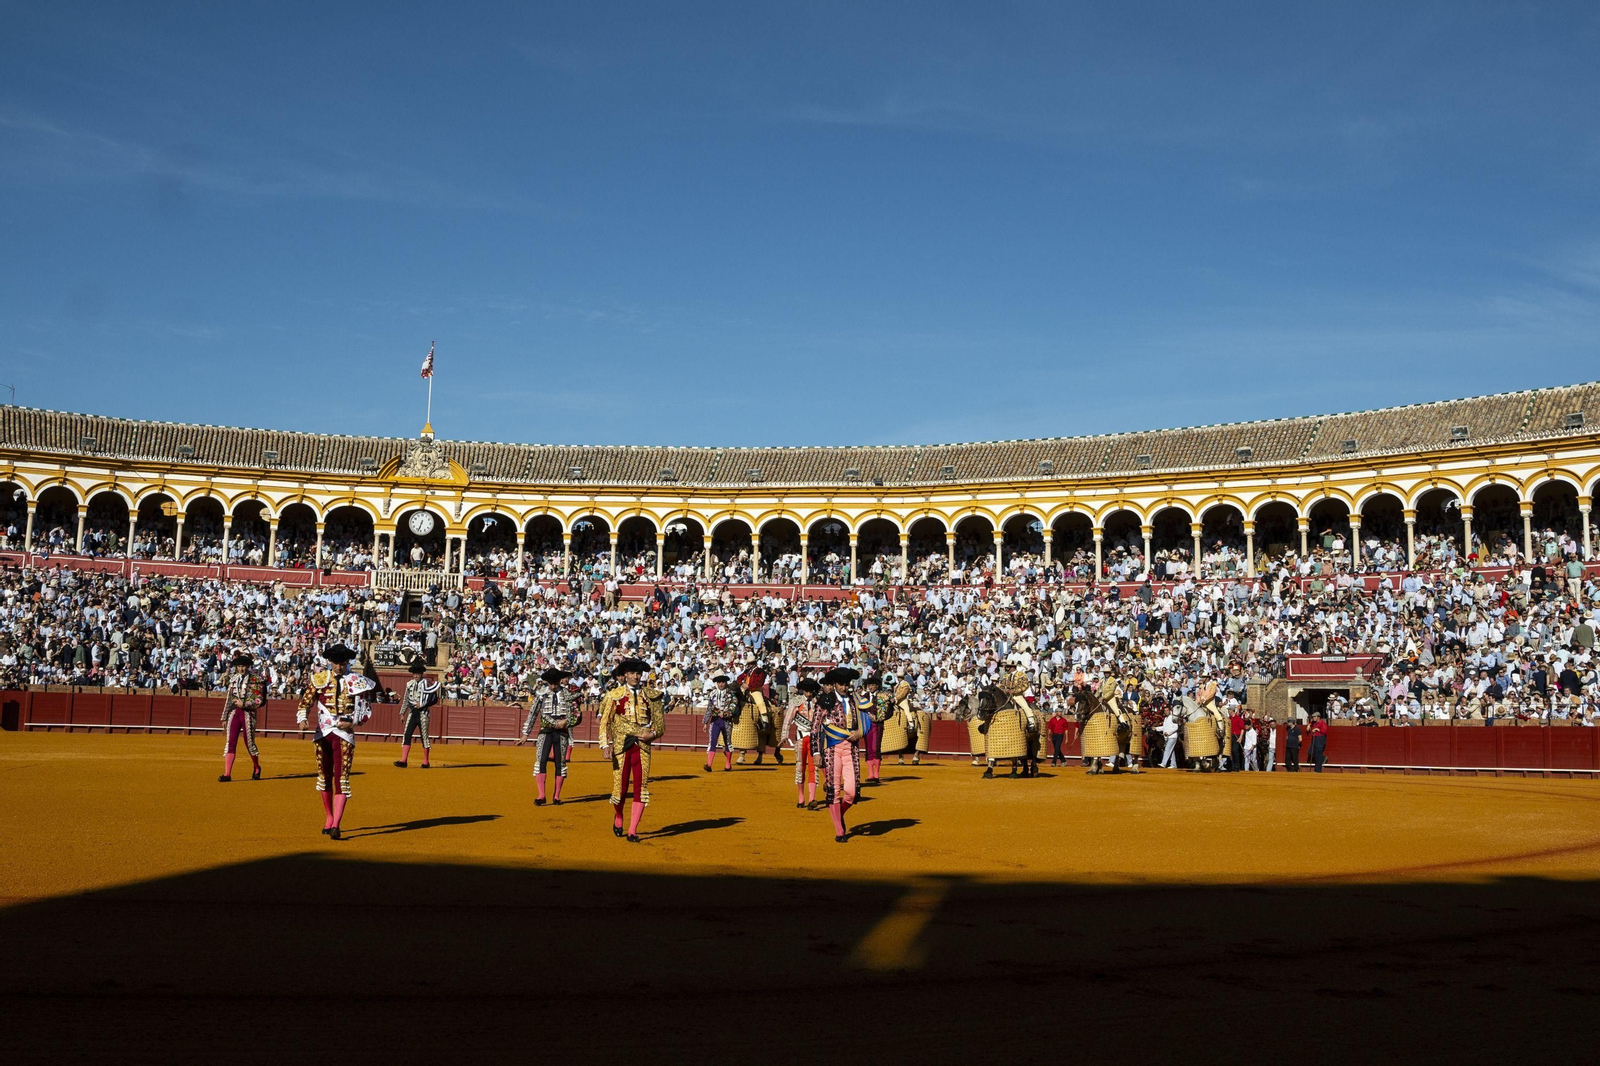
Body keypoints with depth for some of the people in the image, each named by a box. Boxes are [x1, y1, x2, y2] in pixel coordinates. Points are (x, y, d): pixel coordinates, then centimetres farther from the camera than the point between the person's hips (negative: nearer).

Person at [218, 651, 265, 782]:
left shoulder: (255, 679, -3)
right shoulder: (233, 678, 12)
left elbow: (259, 700, -7)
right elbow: (228, 699, 16)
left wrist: (243, 704, -17)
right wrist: (224, 717, 15)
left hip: (248, 713, -4)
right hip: (233, 712, 4)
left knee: (249, 742, 4)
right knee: (230, 742, -5)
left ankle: (256, 768, 28)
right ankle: (227, 774, -8)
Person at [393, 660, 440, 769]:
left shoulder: (427, 683, -6)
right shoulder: (410, 684, 10)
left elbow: (434, 699, -8)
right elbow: (405, 700, 17)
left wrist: (422, 704, -14)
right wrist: (402, 714, 16)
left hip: (423, 713, -5)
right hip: (412, 712, 5)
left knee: (424, 736, 0)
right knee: (406, 735, -3)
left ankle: (425, 762, 8)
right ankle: (403, 760, -4)